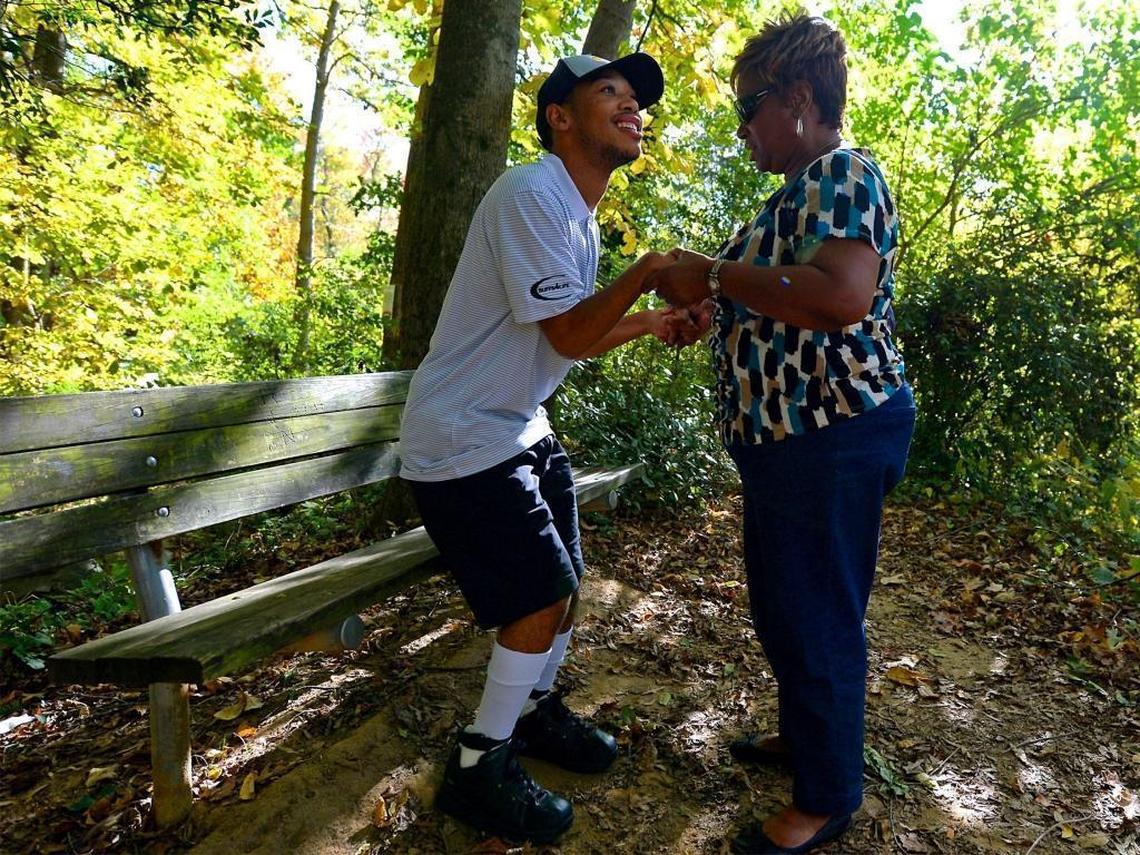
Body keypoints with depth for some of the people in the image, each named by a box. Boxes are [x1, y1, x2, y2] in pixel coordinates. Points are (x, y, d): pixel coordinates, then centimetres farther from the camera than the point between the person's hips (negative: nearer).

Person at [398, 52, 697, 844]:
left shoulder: (580, 215, 11)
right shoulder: (532, 194, -19)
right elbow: (565, 334, -22)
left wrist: (650, 323, 7)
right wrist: (643, 272, -28)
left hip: (520, 428, 10)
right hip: (462, 440, -10)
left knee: (563, 582, 16)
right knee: (541, 597, -6)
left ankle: (536, 710, 40)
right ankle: (478, 770, 15)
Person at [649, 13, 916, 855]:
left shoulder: (843, 173, -13)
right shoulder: (804, 186, 18)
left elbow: (842, 297, -30)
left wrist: (715, 274, -22)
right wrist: (709, 301, 13)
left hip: (834, 438, -10)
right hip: (792, 438, 10)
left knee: (818, 619, 3)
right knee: (781, 604, 21)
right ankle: (804, 734, 42)